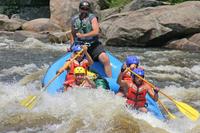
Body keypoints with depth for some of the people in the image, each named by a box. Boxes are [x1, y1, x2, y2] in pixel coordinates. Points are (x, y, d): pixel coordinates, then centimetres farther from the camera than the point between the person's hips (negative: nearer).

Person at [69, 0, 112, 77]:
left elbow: (96, 31, -18)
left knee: (105, 59, -23)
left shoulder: (92, 18, -3)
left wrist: (83, 35, -26)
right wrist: (72, 45, 12)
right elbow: (72, 33, 24)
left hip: (93, 44, -3)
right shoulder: (74, 19, 10)